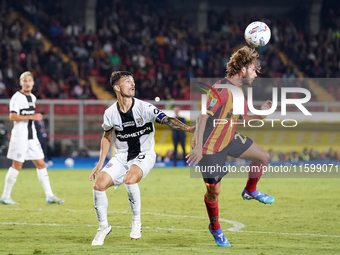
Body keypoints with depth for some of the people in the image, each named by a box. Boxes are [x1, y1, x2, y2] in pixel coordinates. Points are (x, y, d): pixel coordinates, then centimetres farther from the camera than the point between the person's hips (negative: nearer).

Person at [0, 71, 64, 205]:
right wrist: (31, 117, -21)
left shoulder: (32, 97, 15)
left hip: (32, 136, 8)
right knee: (17, 165, -5)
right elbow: (12, 117, -21)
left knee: (41, 164, 4)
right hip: (20, 137, -8)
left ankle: (49, 196, 5)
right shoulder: (17, 97, -10)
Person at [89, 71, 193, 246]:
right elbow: (107, 137, 12)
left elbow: (167, 120, -23)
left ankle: (136, 221, -12)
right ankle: (103, 227, 10)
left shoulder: (143, 108, -14)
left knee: (130, 180, -34)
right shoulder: (111, 113, -5)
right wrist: (100, 163, 10)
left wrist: (187, 128, -39)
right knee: (99, 185, -13)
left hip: (144, 155, -4)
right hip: (121, 157, 4)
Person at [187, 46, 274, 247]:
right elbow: (203, 116, -32)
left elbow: (238, 119, 13)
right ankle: (215, 229, 24)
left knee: (263, 157, 10)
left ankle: (250, 191, 35)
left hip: (229, 139, 9)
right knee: (214, 191, 0)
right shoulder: (222, 89, -27)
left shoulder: (239, 91, 3)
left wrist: (260, 114, -3)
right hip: (209, 146, -9)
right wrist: (198, 147, -37)